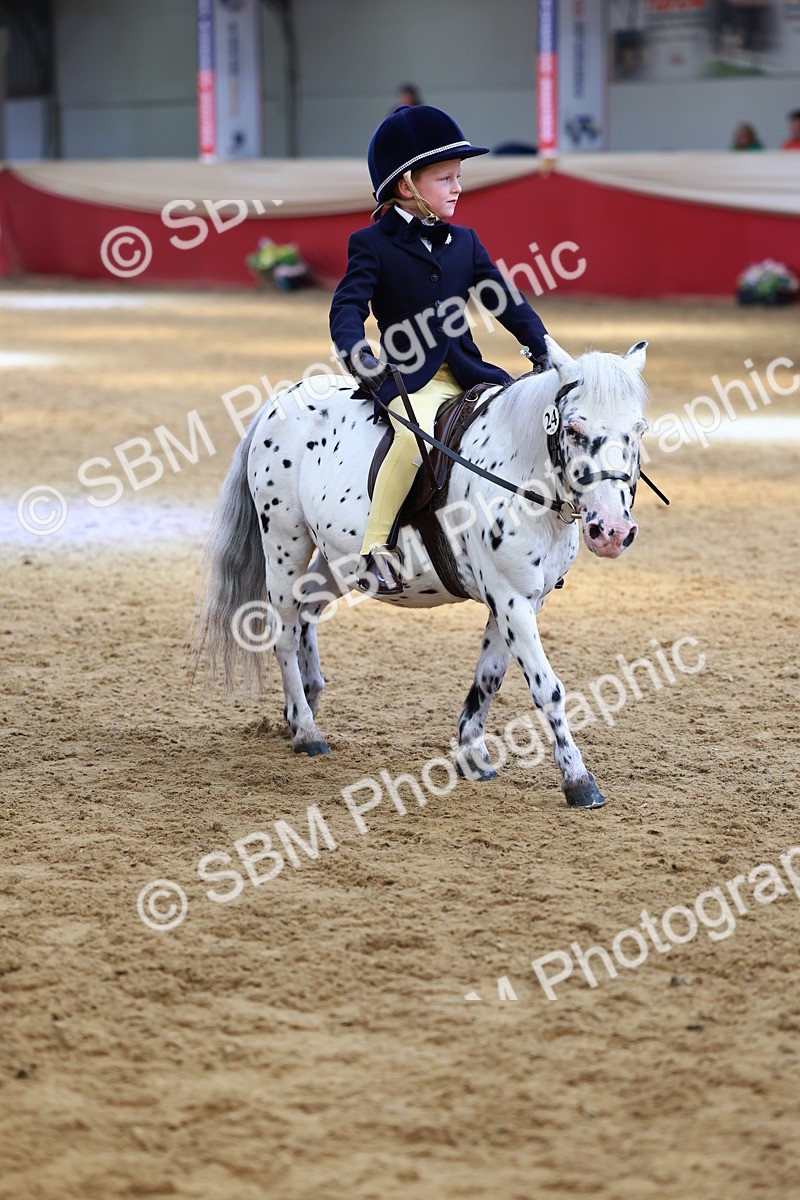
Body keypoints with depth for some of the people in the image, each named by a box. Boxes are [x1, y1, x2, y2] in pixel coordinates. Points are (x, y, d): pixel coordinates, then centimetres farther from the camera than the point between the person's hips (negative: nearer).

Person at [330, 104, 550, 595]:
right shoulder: (373, 245, -1)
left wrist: (541, 348, -1)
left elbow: (504, 297, 12)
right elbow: (348, 306, -11)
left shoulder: (463, 241, 14)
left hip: (466, 371, 6)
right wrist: (355, 351, -31)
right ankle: (375, 547, -28)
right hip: (409, 377, -6)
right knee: (417, 435, -34)